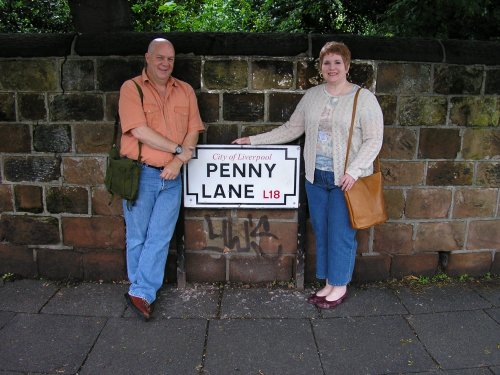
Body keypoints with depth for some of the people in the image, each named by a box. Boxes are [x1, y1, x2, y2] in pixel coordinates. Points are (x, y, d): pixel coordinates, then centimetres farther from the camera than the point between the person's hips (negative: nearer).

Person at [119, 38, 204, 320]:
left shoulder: (185, 91, 9)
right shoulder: (132, 88, -3)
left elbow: (193, 131, 4)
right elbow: (139, 131, -15)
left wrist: (178, 161, -12)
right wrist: (180, 150, -12)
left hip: (172, 176, 3)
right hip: (140, 175, -3)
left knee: (160, 238, 3)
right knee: (138, 238, 8)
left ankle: (141, 293, 14)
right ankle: (142, 292, 25)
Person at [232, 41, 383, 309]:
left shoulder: (363, 98, -4)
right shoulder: (312, 96, 9)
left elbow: (373, 140, -7)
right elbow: (292, 129, 13)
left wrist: (353, 171, -18)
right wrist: (254, 140, 8)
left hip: (347, 179, -4)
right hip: (316, 176, 5)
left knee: (341, 233, 1)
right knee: (321, 232, 10)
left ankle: (340, 286, 20)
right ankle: (329, 284, 26)